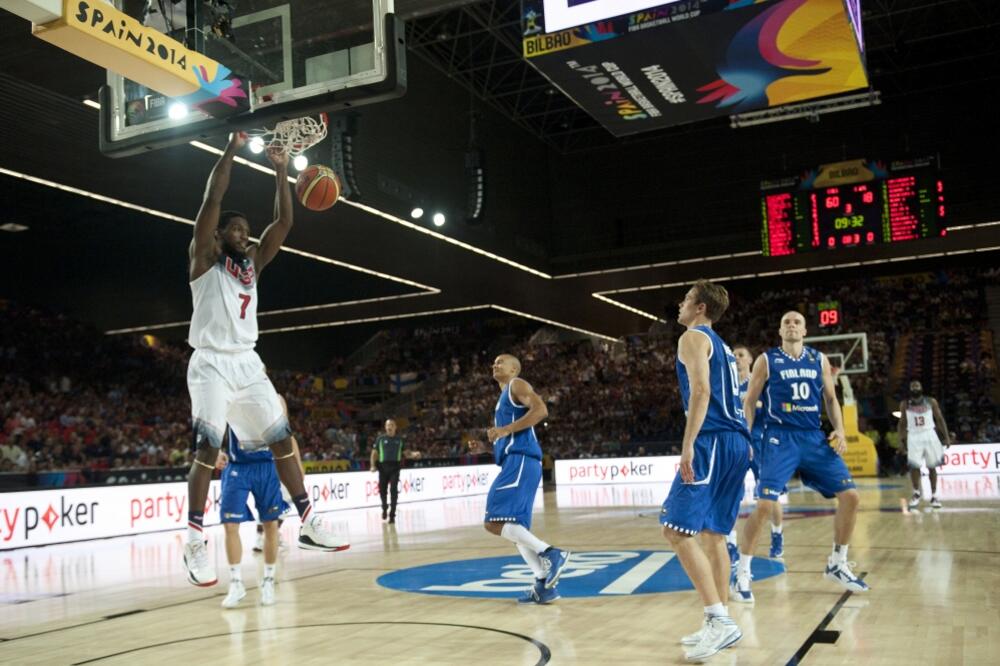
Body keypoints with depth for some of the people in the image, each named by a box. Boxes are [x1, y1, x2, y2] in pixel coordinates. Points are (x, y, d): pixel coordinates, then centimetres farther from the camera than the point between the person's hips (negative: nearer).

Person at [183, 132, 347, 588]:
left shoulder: (253, 262, 16)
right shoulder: (203, 258, 0)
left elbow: (284, 221, 9)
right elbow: (213, 199, -11)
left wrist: (281, 171, 5)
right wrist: (232, 148, -8)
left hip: (248, 364, 6)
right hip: (211, 365, -6)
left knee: (281, 440, 3)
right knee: (208, 449, -13)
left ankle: (308, 525, 9)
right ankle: (195, 542, -6)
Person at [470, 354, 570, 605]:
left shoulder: (517, 385, 3)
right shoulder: (504, 397, 31)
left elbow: (540, 410, -16)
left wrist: (505, 430, -18)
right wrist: (484, 448, 20)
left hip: (520, 461, -10)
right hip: (515, 463, 10)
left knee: (494, 521, -18)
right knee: (515, 528, 8)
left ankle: (552, 554, -20)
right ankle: (544, 584, 6)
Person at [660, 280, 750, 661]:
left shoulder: (693, 337, -3)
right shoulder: (722, 346, 25)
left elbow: (701, 390, -17)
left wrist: (688, 444, -23)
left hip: (713, 442, -10)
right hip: (738, 442, 10)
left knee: (677, 530, -13)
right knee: (712, 533, 14)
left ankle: (720, 621, -19)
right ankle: (718, 623, 16)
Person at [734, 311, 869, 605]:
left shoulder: (819, 359, 11)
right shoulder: (767, 360, 0)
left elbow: (830, 398, 16)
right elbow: (749, 401, 2)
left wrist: (839, 429, -1)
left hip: (814, 438, 5)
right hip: (780, 438, -4)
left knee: (850, 496, -1)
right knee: (765, 504, -16)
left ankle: (837, 564, 19)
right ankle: (742, 574, -3)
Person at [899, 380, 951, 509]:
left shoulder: (931, 402, 1)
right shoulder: (905, 404, 2)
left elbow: (940, 419, 5)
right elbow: (902, 423, 9)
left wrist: (946, 437, 0)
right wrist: (901, 439, 2)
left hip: (929, 435, 0)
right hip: (914, 437, 0)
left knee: (932, 467, 4)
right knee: (914, 466, -7)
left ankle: (934, 496, 14)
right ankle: (916, 493, 13)